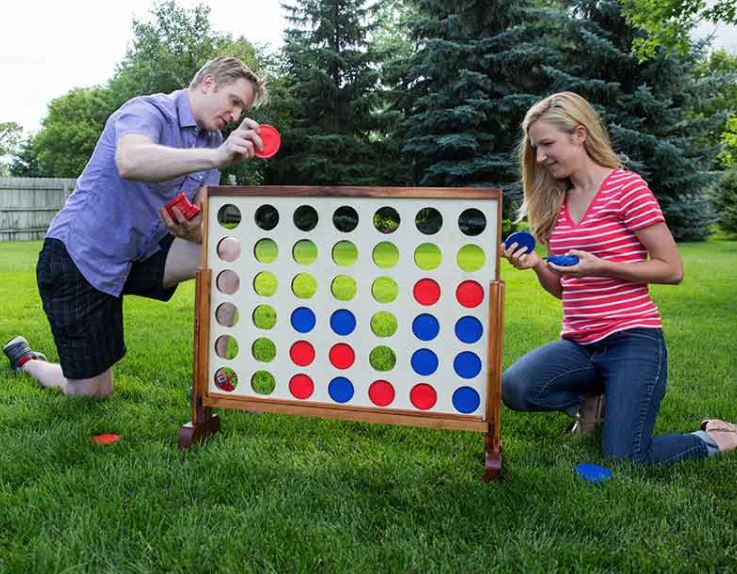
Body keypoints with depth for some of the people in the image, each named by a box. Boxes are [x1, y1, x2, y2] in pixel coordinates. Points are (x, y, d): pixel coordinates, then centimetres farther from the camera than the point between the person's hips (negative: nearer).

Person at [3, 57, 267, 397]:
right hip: (79, 257, -6)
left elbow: (203, 224, -3)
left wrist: (191, 228, -27)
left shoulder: (213, 140, 5)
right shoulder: (147, 111, -17)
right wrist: (216, 157, -53)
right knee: (92, 394, 0)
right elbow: (130, 162, -43)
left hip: (142, 254, 7)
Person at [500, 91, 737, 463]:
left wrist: (599, 266, -19)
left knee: (624, 459, -12)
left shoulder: (626, 187, -6)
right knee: (513, 388, -22)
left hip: (631, 340, -5)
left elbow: (673, 269, -8)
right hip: (579, 344, 5)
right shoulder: (556, 201, 11)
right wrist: (536, 265, -5)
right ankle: (588, 398, 11)